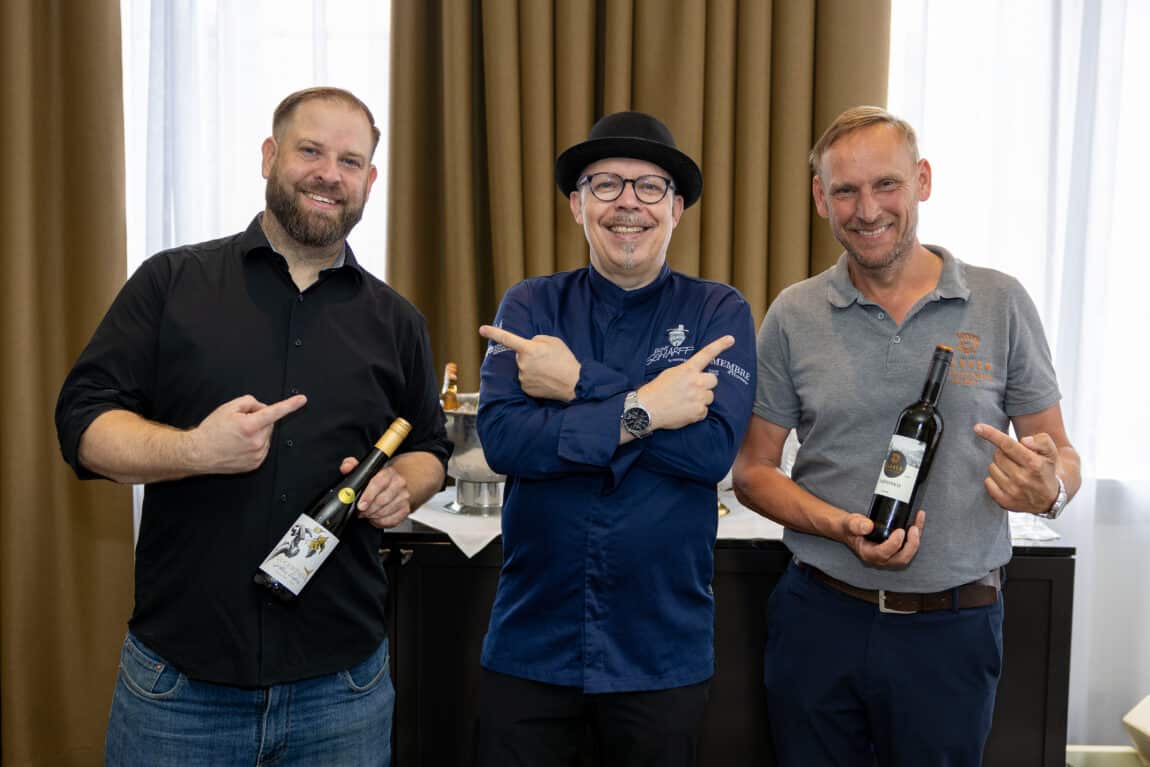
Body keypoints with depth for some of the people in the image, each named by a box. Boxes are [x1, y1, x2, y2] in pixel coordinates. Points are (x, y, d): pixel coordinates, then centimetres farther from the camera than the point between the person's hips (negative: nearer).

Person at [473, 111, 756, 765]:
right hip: (531, 643, 1)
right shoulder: (531, 307, 0)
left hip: (662, 654, 0)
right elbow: (501, 436, -15)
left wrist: (578, 384, -18)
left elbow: (712, 448, -17)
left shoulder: (720, 312, -3)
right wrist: (641, 410, -21)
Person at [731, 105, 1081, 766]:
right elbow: (752, 470, 2)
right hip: (819, 618, 1)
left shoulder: (1001, 303, -2)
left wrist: (1050, 490, -20)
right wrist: (843, 527, -15)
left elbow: (1060, 454, 4)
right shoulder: (793, 316, -1)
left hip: (953, 628, 0)